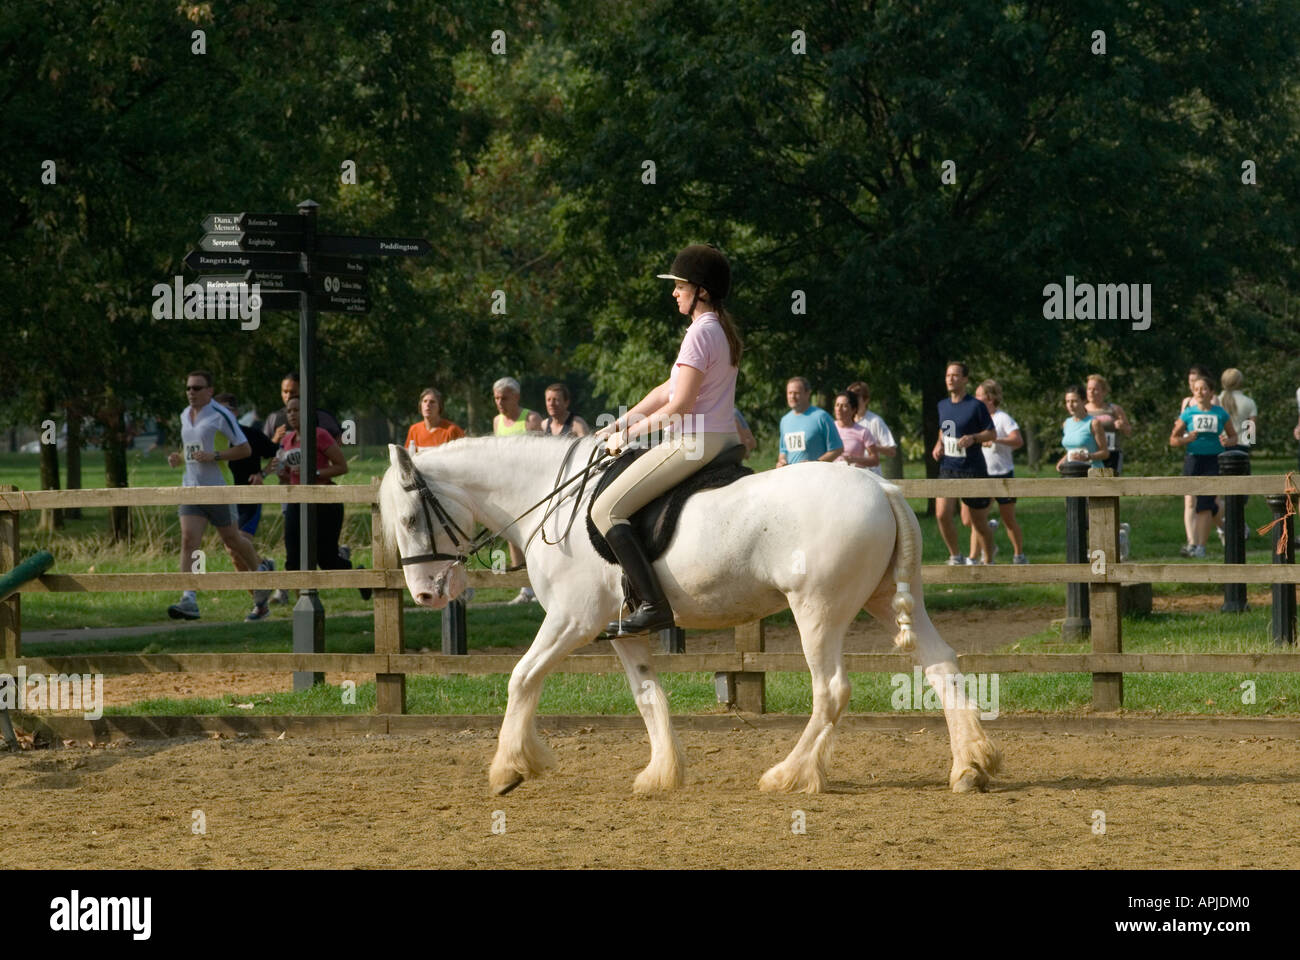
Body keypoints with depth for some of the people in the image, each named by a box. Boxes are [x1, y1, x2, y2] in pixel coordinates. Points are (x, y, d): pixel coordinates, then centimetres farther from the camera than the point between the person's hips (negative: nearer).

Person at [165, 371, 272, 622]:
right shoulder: (185, 415, 13)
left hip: (218, 489, -5)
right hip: (191, 488, 5)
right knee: (189, 540, -12)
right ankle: (189, 601, -22)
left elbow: (245, 449, -9)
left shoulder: (220, 415, -9)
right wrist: (179, 458, 7)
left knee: (233, 541, 8)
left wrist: (214, 456, -20)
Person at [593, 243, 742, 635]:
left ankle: (654, 605, -25)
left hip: (693, 442, -11)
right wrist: (620, 423, 18)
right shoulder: (722, 330, 16)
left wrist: (629, 435, -10)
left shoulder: (700, 333, -15)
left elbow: (680, 405, -20)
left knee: (606, 510, -14)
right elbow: (668, 389, 21)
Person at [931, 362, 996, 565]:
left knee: (979, 523, 6)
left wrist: (973, 438, -21)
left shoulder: (976, 406, -8)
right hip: (948, 469, 4)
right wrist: (938, 445, 5)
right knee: (942, 513, -17)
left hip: (973, 470, -4)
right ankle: (956, 556, 1)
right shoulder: (943, 405, 8)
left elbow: (992, 433, -3)